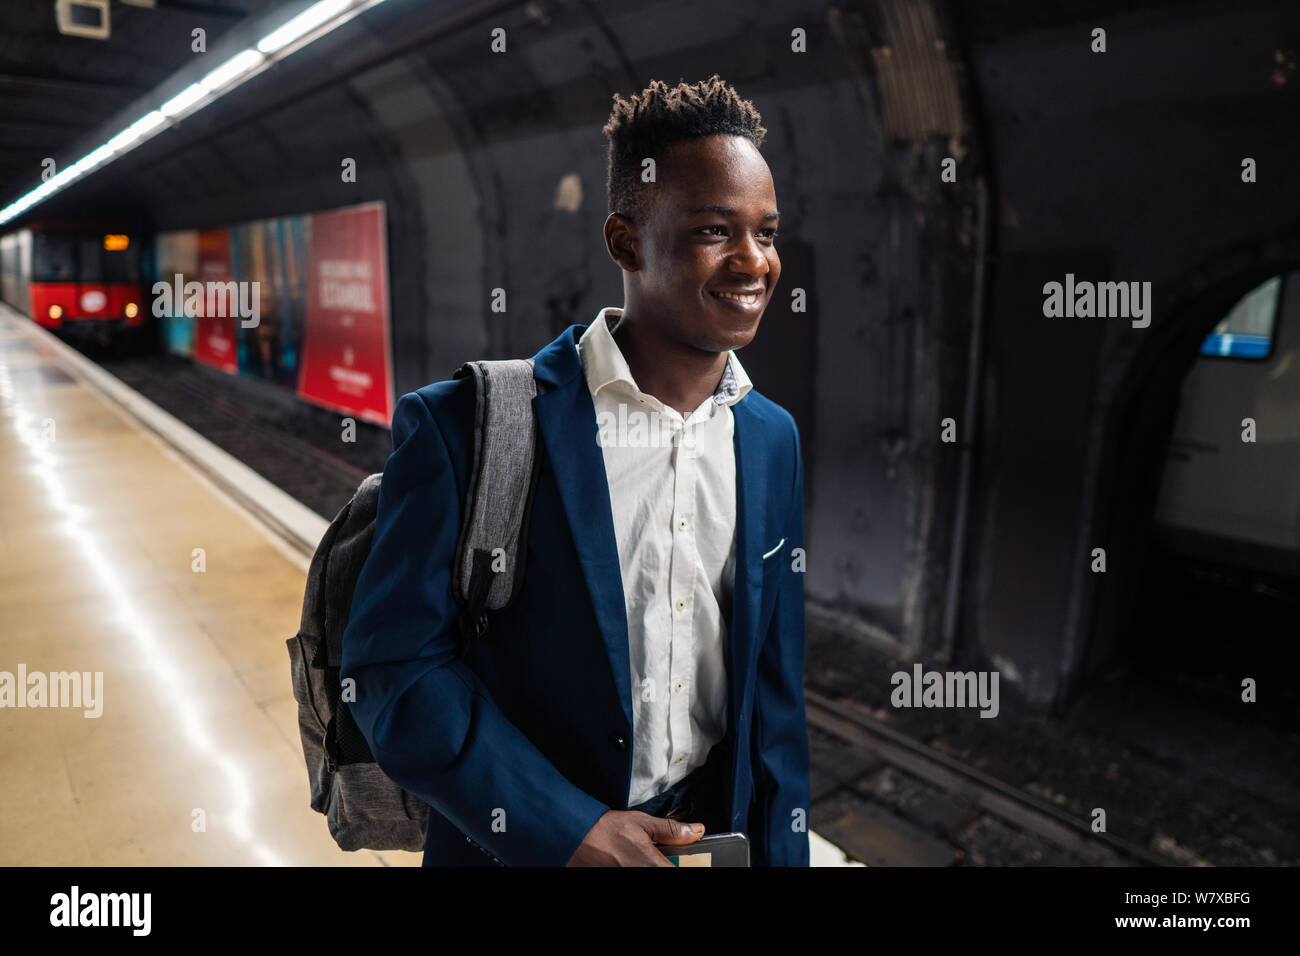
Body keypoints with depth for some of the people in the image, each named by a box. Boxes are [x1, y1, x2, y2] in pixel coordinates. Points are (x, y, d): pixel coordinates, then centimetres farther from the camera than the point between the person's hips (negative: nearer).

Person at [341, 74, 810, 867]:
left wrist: (778, 851, -2)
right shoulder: (462, 425, -17)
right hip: (523, 846, -3)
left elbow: (778, 694, 2)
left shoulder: (779, 444, -3)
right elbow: (390, 663, -15)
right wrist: (566, 828, -18)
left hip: (720, 838, 4)